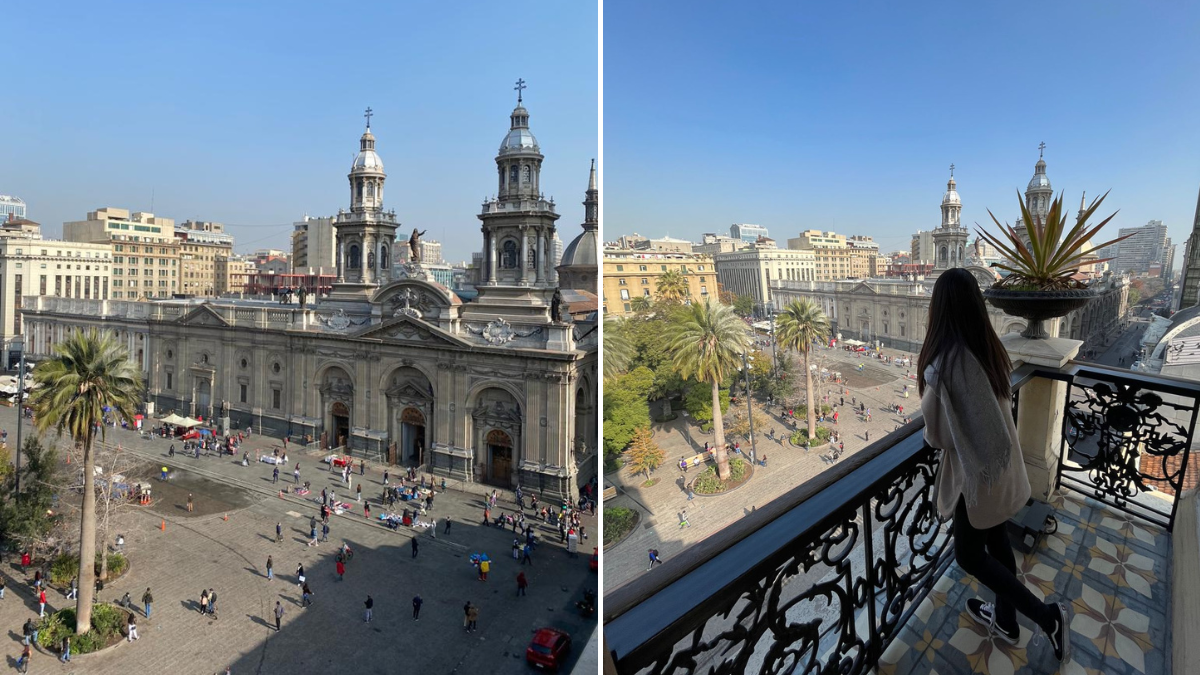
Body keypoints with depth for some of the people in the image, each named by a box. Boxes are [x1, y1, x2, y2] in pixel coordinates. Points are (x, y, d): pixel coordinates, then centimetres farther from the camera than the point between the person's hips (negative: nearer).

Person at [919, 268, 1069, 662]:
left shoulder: (942, 362, -30)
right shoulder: (991, 348, -5)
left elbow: (937, 434, -22)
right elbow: (995, 407, 8)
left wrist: (931, 438, -1)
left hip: (974, 467, -8)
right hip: (1002, 459, 8)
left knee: (969, 555, 12)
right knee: (996, 538, 23)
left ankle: (1046, 616, 14)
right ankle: (1005, 620, 39)